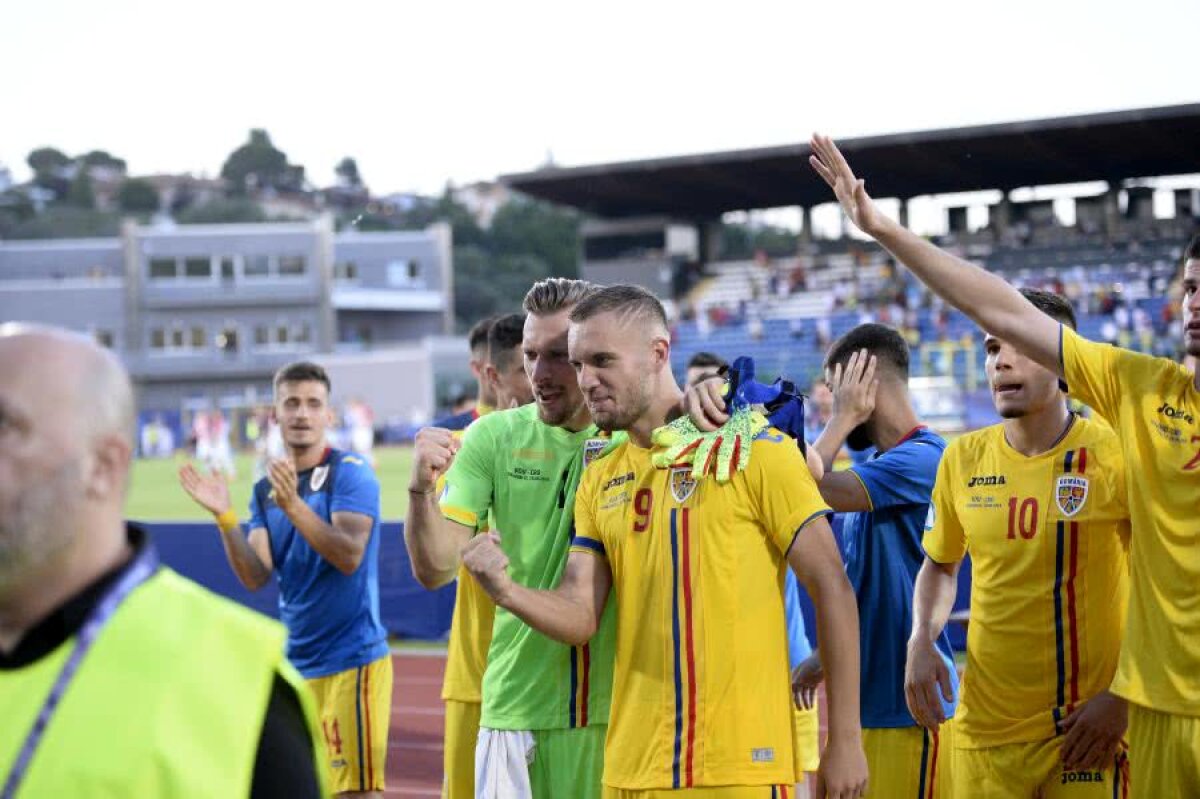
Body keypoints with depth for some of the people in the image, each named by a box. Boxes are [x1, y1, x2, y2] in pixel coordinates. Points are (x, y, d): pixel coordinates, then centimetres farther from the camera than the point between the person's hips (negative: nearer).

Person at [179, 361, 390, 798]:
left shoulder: (350, 473, -8)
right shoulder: (266, 489, 10)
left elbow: (350, 556, -21)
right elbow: (256, 577, 0)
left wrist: (293, 504, -32)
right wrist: (224, 517, -14)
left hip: (351, 659, -7)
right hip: (298, 664, 7)